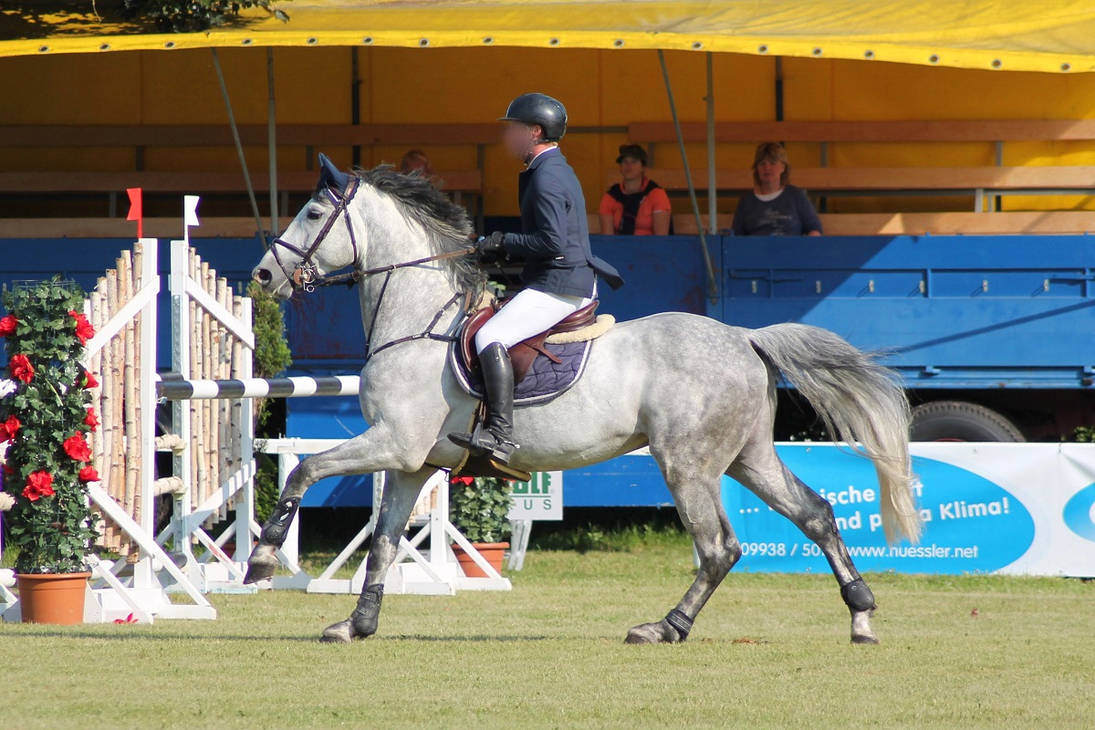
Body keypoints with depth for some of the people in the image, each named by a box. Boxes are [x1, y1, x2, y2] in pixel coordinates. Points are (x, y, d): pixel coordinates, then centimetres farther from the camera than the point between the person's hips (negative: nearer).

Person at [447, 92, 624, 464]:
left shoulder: (547, 176, -15)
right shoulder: (557, 170, 18)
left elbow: (552, 242, -24)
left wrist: (504, 243, -13)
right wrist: (503, 247, 12)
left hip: (559, 286, -11)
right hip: (572, 283, 11)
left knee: (491, 337, -25)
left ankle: (500, 434, -34)